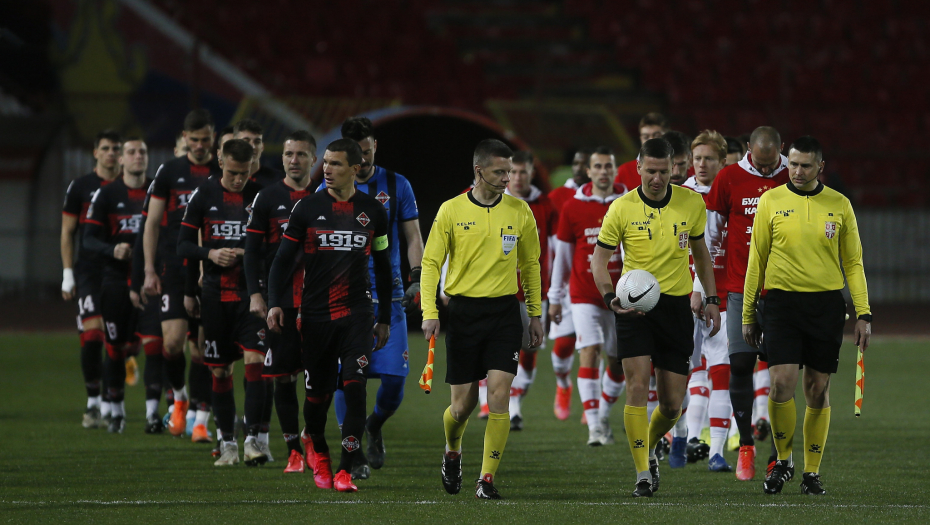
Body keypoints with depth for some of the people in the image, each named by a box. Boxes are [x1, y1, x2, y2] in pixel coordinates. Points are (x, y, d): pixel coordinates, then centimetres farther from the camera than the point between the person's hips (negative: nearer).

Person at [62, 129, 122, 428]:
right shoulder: (81, 187, 5)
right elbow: (67, 232, 7)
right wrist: (68, 274, 1)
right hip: (90, 270, -2)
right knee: (92, 334, -14)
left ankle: (108, 402, 14)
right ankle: (92, 400, -6)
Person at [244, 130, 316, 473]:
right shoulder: (268, 198, 4)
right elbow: (252, 250, 3)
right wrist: (255, 294, -6)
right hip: (281, 300, -1)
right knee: (283, 375, 0)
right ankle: (293, 450, 6)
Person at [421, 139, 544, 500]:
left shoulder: (519, 211, 4)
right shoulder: (451, 211, -2)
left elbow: (530, 264, 15)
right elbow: (431, 262, 0)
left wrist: (535, 314, 14)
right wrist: (429, 313, -9)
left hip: (505, 311, 1)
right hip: (463, 311, -1)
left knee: (499, 395, -12)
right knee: (464, 403, 3)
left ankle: (487, 480, -6)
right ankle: (452, 453, 36)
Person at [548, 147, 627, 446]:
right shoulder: (573, 208, 1)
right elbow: (562, 254, 10)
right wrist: (555, 297, 12)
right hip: (584, 295, -2)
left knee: (618, 362, 7)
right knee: (589, 353, -16)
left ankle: (603, 415, 29)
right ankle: (594, 426, -17)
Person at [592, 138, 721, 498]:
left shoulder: (692, 203, 1)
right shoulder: (621, 208, -6)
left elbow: (700, 252, 16)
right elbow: (600, 258, 0)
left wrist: (711, 299, 11)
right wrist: (610, 296, -17)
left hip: (676, 305, 2)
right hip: (634, 306, -2)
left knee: (672, 404, 3)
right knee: (638, 386, -15)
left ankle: (650, 449, 34)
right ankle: (643, 475, -9)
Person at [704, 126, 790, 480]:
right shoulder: (729, 178, 1)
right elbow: (709, 234, 7)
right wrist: (701, 287, 6)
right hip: (741, 289, 0)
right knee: (741, 364, -5)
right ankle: (745, 446, 10)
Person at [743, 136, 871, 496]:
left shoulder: (839, 205, 5)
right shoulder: (771, 202, 3)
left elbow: (853, 263, 9)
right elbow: (756, 261, 7)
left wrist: (863, 314, 1)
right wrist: (748, 315, 6)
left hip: (826, 304, 1)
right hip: (782, 301, -1)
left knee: (818, 389, 3)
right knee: (782, 382, -13)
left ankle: (812, 473, 14)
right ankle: (782, 460, 8)